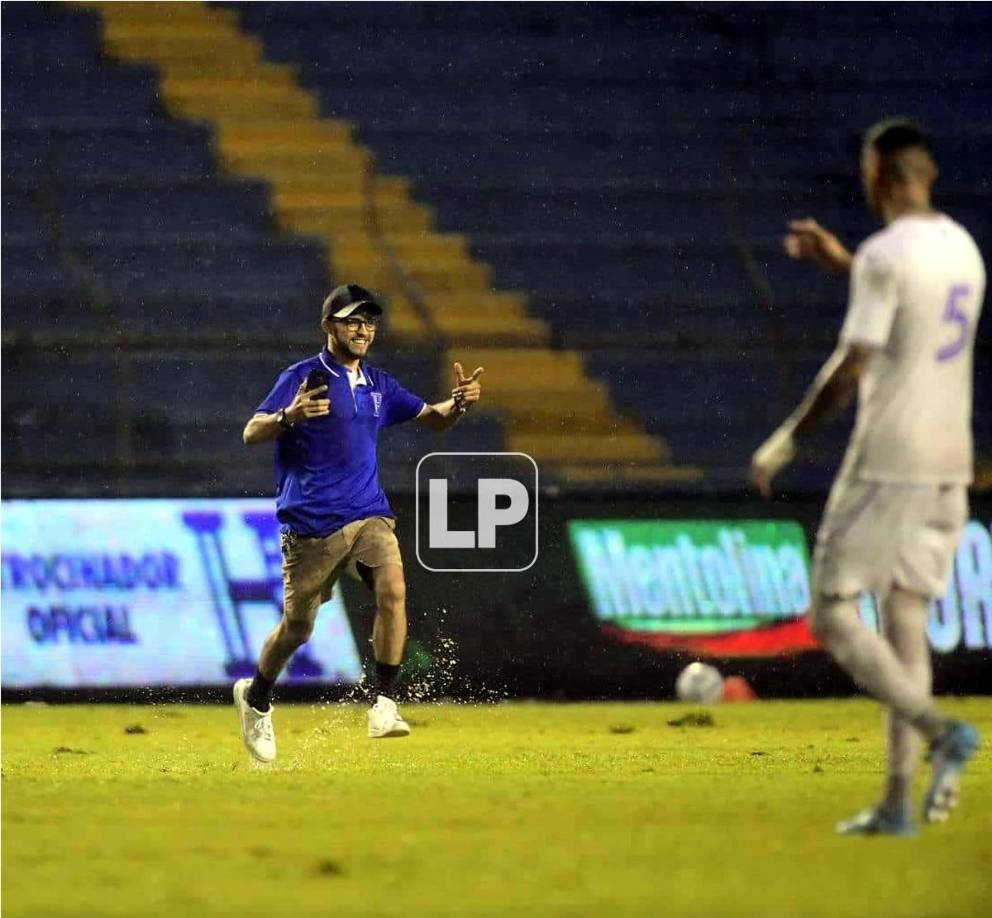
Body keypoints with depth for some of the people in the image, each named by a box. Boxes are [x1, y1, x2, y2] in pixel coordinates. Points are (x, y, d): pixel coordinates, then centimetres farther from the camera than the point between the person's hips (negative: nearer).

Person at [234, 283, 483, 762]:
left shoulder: (379, 385, 12)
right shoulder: (302, 378, -5)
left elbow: (432, 418, 19)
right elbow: (252, 432, -12)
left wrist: (458, 402, -4)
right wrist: (290, 416, -32)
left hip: (369, 515, 4)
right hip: (311, 524, -4)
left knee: (393, 589, -23)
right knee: (297, 626, 5)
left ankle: (383, 704, -22)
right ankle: (255, 698, 33)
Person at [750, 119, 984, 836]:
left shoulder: (886, 255, -14)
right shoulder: (963, 249, 12)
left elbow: (852, 367, -17)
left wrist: (788, 441, -8)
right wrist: (844, 262, 35)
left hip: (889, 461, -8)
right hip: (949, 465, 8)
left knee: (833, 613, -1)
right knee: (906, 621, 10)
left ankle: (941, 732, -20)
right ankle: (898, 803, 5)